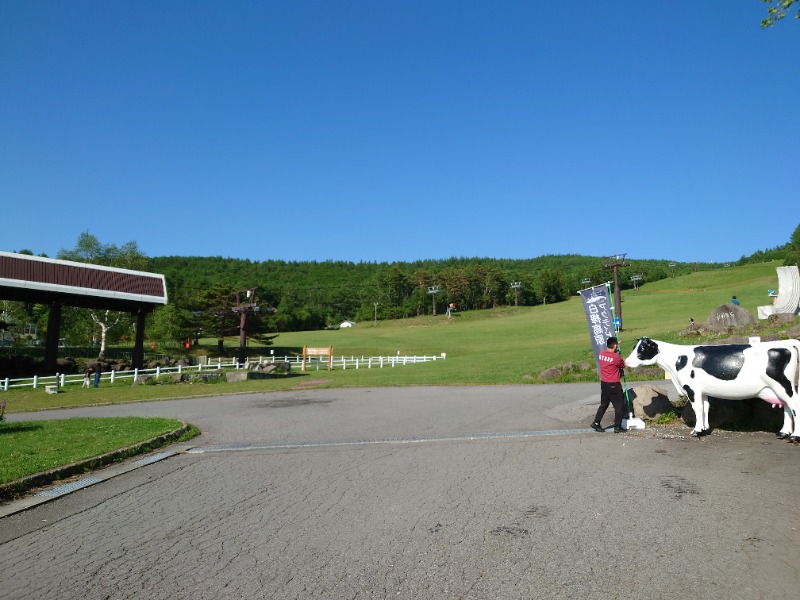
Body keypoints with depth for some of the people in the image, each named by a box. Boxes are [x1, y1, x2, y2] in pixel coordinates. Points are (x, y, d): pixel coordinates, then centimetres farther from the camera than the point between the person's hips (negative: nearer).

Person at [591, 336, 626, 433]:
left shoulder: (601, 353, -1)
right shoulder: (616, 357, -20)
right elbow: (623, 365, -1)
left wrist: (616, 347, 24)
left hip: (603, 383, 7)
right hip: (614, 385, -7)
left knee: (604, 404, 19)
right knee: (619, 406, 8)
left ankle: (596, 423, 16)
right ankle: (617, 427, 11)